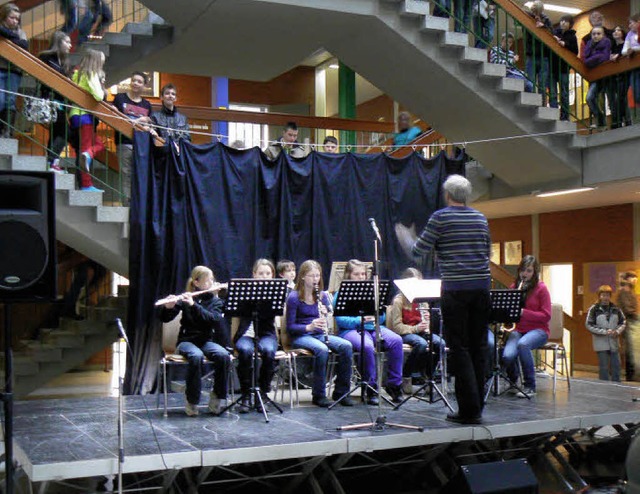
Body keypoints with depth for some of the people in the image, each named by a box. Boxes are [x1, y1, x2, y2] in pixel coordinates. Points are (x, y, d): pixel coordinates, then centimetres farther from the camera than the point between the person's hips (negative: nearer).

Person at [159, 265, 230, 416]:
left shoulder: (216, 301, 5)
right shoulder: (185, 298, 1)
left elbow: (215, 320, -16)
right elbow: (165, 319, -5)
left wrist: (194, 305, -26)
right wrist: (168, 307, -28)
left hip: (206, 341, 2)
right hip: (186, 341, -2)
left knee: (223, 355, -30)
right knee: (196, 356, -36)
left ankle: (218, 396, -11)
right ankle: (192, 401, -20)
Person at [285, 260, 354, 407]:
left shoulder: (322, 296, 10)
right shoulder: (294, 297, -6)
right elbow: (290, 327, -7)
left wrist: (325, 314, -14)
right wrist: (309, 327, -24)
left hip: (319, 334, 5)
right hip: (301, 336, -5)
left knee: (346, 346, -23)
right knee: (322, 349, -36)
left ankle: (341, 391, -12)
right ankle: (318, 395, -21)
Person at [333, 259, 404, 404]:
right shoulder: (341, 294, 5)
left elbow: (382, 317, 15)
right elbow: (340, 320, -8)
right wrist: (360, 319, -22)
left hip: (373, 328, 4)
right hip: (351, 330, -4)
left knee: (396, 340, -25)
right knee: (367, 346, -37)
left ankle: (394, 384, -15)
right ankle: (371, 388, -21)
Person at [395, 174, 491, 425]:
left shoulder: (440, 218, -5)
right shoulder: (481, 218, 12)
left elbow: (419, 250, -3)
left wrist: (405, 237, 17)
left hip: (456, 289, -5)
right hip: (481, 287, 5)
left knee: (460, 348, -1)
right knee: (478, 346, 10)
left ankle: (469, 409, -2)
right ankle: (477, 407, 15)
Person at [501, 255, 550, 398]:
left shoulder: (541, 288, -3)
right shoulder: (514, 287, 10)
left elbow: (546, 316, -8)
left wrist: (523, 312, -20)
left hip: (537, 329, -3)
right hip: (517, 329, 3)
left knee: (522, 344, -39)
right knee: (507, 356, -28)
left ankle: (530, 387, -24)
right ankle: (513, 381, 7)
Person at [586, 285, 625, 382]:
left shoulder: (615, 309, 5)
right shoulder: (594, 309, -6)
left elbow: (622, 322, 13)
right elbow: (589, 325, -8)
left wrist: (618, 331, -7)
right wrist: (604, 332, -14)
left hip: (613, 342, 4)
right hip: (601, 343, -3)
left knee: (616, 365, 6)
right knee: (603, 367, 1)